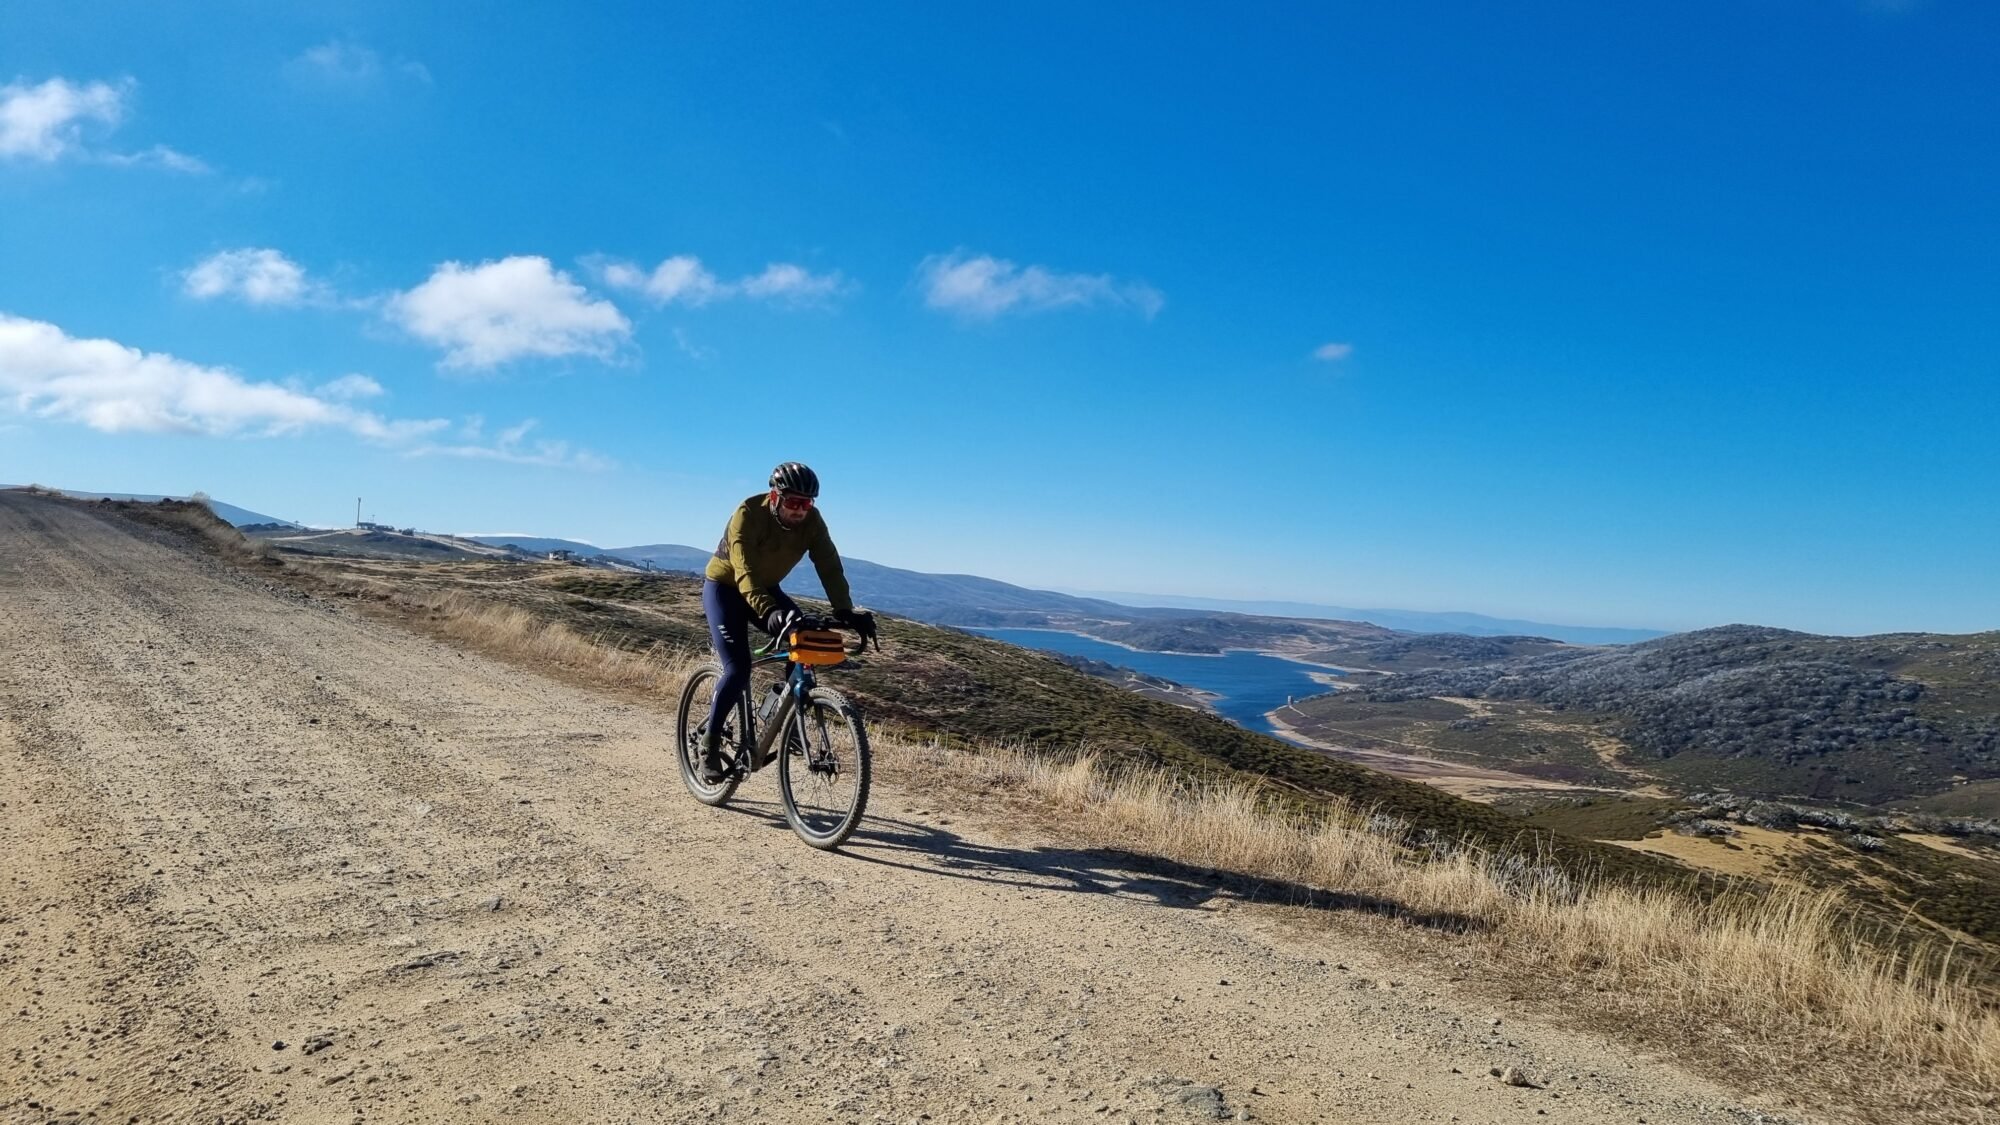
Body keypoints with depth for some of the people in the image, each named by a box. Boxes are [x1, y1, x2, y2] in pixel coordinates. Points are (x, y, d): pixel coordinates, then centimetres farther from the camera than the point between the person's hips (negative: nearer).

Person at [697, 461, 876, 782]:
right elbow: (744, 573, -39)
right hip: (725, 587, -5)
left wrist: (845, 611, -38)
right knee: (738, 669, -18)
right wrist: (767, 612, -55)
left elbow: (829, 567, -22)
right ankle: (709, 742, 0)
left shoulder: (811, 521, -17)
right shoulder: (749, 515, -30)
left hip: (765, 588, 5)